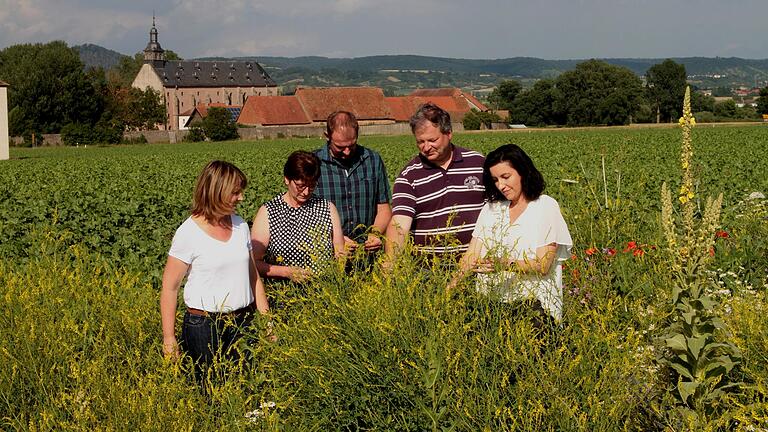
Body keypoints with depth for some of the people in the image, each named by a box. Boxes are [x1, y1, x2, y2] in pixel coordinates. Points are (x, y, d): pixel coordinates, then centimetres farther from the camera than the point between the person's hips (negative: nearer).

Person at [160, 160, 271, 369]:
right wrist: (169, 339, -9)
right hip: (204, 326, -5)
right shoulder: (189, 233, -10)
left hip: (243, 321, 5)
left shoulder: (240, 225, 6)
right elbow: (169, 288, -7)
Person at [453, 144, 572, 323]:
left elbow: (543, 265, -8)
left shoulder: (546, 207, 2)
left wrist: (507, 264, -25)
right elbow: (471, 255, 7)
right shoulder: (491, 208, 16)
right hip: (493, 301, 4)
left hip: (534, 301, -4)